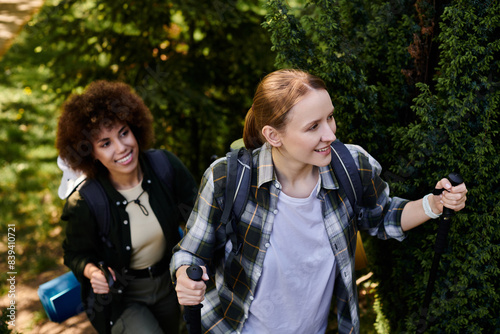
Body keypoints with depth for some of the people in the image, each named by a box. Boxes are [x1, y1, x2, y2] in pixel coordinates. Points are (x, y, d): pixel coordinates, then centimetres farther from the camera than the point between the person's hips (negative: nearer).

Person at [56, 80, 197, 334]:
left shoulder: (164, 166, -21)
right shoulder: (84, 204, -27)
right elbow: (76, 255, -10)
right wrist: (93, 272, -31)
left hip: (168, 284, 4)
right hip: (119, 296, -4)